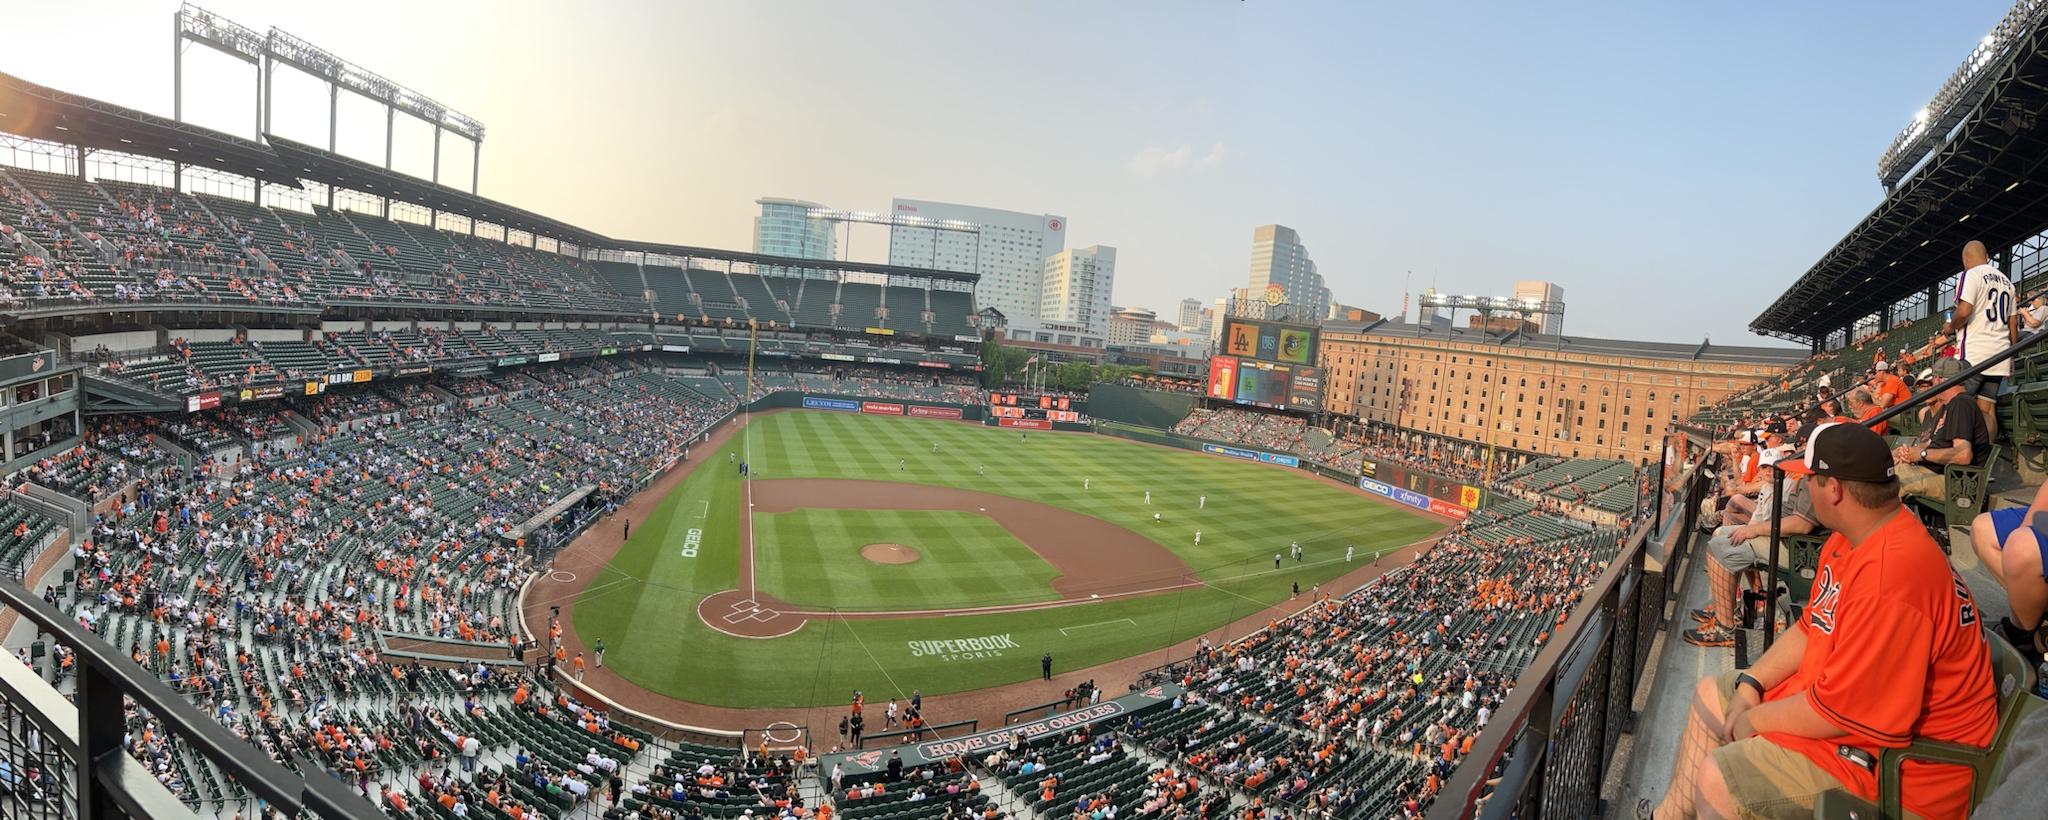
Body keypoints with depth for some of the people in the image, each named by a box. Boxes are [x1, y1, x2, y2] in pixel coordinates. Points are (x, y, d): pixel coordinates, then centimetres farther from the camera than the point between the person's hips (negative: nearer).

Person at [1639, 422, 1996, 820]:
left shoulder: (1889, 576, -32)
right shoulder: (1850, 539, 2)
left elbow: (1838, 710, -29)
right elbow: (1811, 628, 13)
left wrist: (1754, 719, -13)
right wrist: (1751, 683, 2)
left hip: (1896, 764, -11)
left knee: (1718, 780, -22)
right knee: (1711, 693, 18)